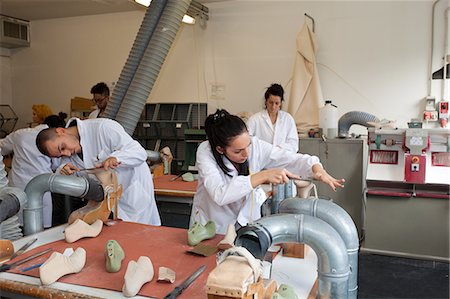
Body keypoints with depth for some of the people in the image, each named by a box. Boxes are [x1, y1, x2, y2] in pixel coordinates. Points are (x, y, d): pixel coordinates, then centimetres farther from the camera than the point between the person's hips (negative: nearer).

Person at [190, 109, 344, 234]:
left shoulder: (256, 145, -17)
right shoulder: (206, 151, -25)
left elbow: (292, 159, -15)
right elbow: (220, 194, -38)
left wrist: (316, 168, -36)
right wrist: (263, 176, -42)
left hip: (246, 219, 2)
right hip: (212, 224, -2)